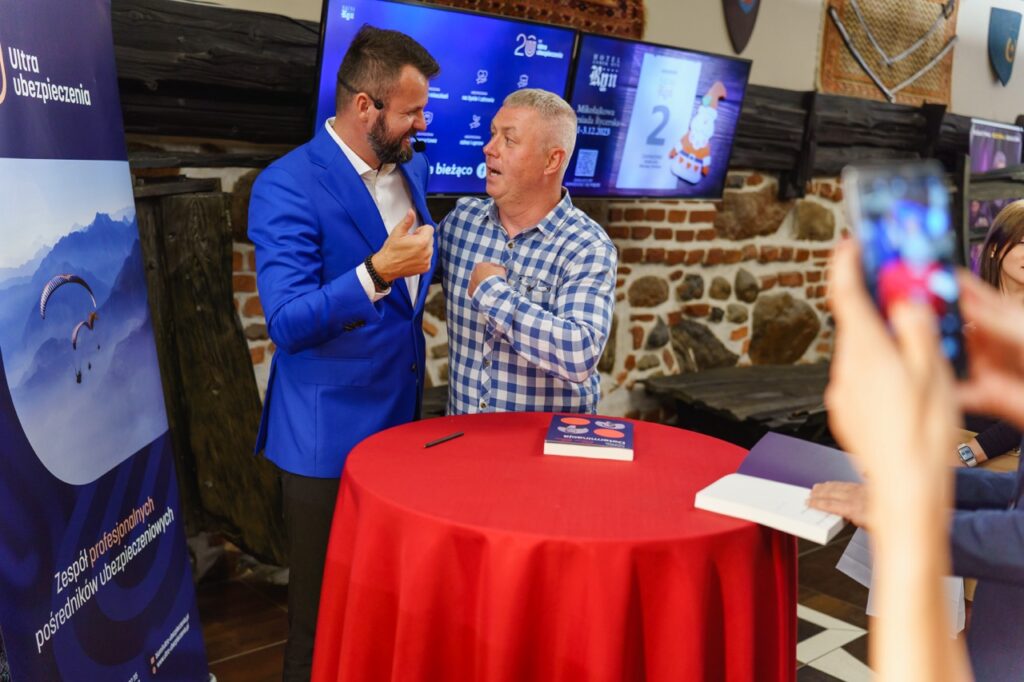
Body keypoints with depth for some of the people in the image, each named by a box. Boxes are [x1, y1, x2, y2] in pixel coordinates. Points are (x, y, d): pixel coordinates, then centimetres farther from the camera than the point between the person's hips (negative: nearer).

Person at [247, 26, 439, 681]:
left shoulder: (411, 166, 6)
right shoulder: (287, 185, -17)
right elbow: (288, 323, -24)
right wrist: (376, 273, -35)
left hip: (401, 418, 6)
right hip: (329, 434, -6)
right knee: (326, 607, 11)